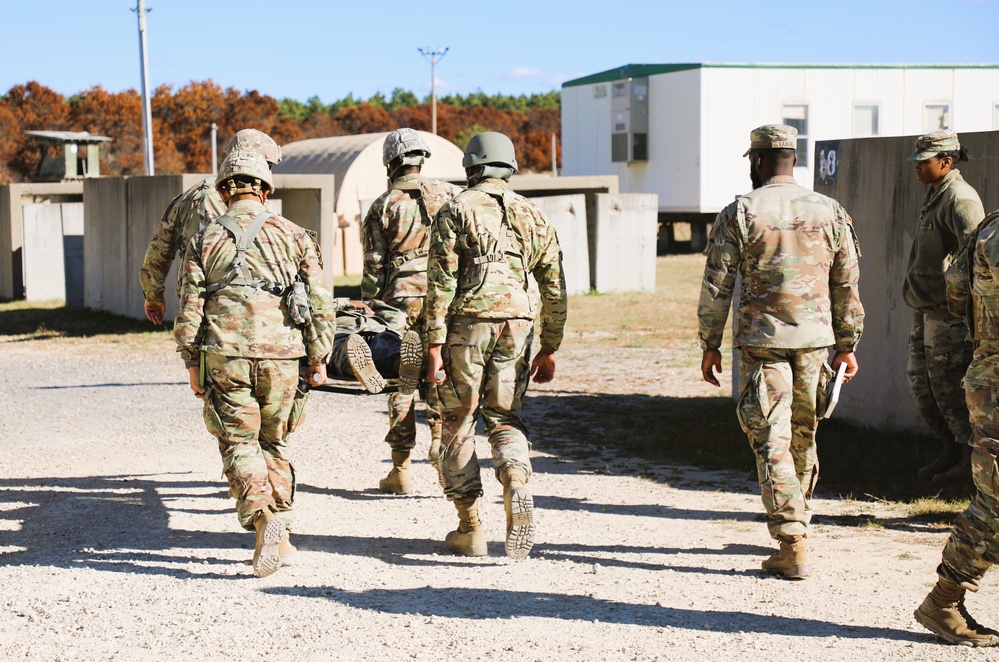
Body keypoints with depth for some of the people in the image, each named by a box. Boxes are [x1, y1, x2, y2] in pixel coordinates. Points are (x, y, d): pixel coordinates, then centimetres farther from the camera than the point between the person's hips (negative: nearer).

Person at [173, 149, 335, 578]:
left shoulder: (204, 241, 6)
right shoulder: (292, 235, 8)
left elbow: (189, 312, 3)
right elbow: (320, 303, 4)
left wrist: (192, 366, 11)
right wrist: (319, 359, 10)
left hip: (225, 357, -1)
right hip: (281, 355, 2)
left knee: (239, 444, 4)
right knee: (273, 442, 17)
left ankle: (262, 520, -20)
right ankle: (282, 537, 15)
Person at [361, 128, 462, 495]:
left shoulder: (382, 207, 2)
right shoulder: (448, 194, 5)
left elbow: (373, 265, 0)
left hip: (400, 299, -1)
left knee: (402, 382, 4)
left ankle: (401, 470, 9)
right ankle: (441, 440, -7)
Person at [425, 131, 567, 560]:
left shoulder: (456, 211, 0)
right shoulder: (532, 215, 12)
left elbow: (441, 283, -8)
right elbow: (555, 288, 11)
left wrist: (435, 344, -7)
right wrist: (549, 348, 17)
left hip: (467, 325, -3)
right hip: (517, 326, 3)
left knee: (459, 423, 9)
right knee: (504, 418, 15)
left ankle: (469, 529, 11)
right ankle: (517, 485, -16)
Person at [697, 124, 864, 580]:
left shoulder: (739, 213, -5)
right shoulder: (830, 212, 4)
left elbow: (716, 286, -4)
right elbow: (847, 285, 8)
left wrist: (710, 345, 6)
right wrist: (847, 345, 16)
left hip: (761, 341, -4)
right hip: (815, 339, 4)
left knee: (771, 440, -1)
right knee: (803, 437, 18)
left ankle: (793, 546, -7)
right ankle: (795, 525, 31)